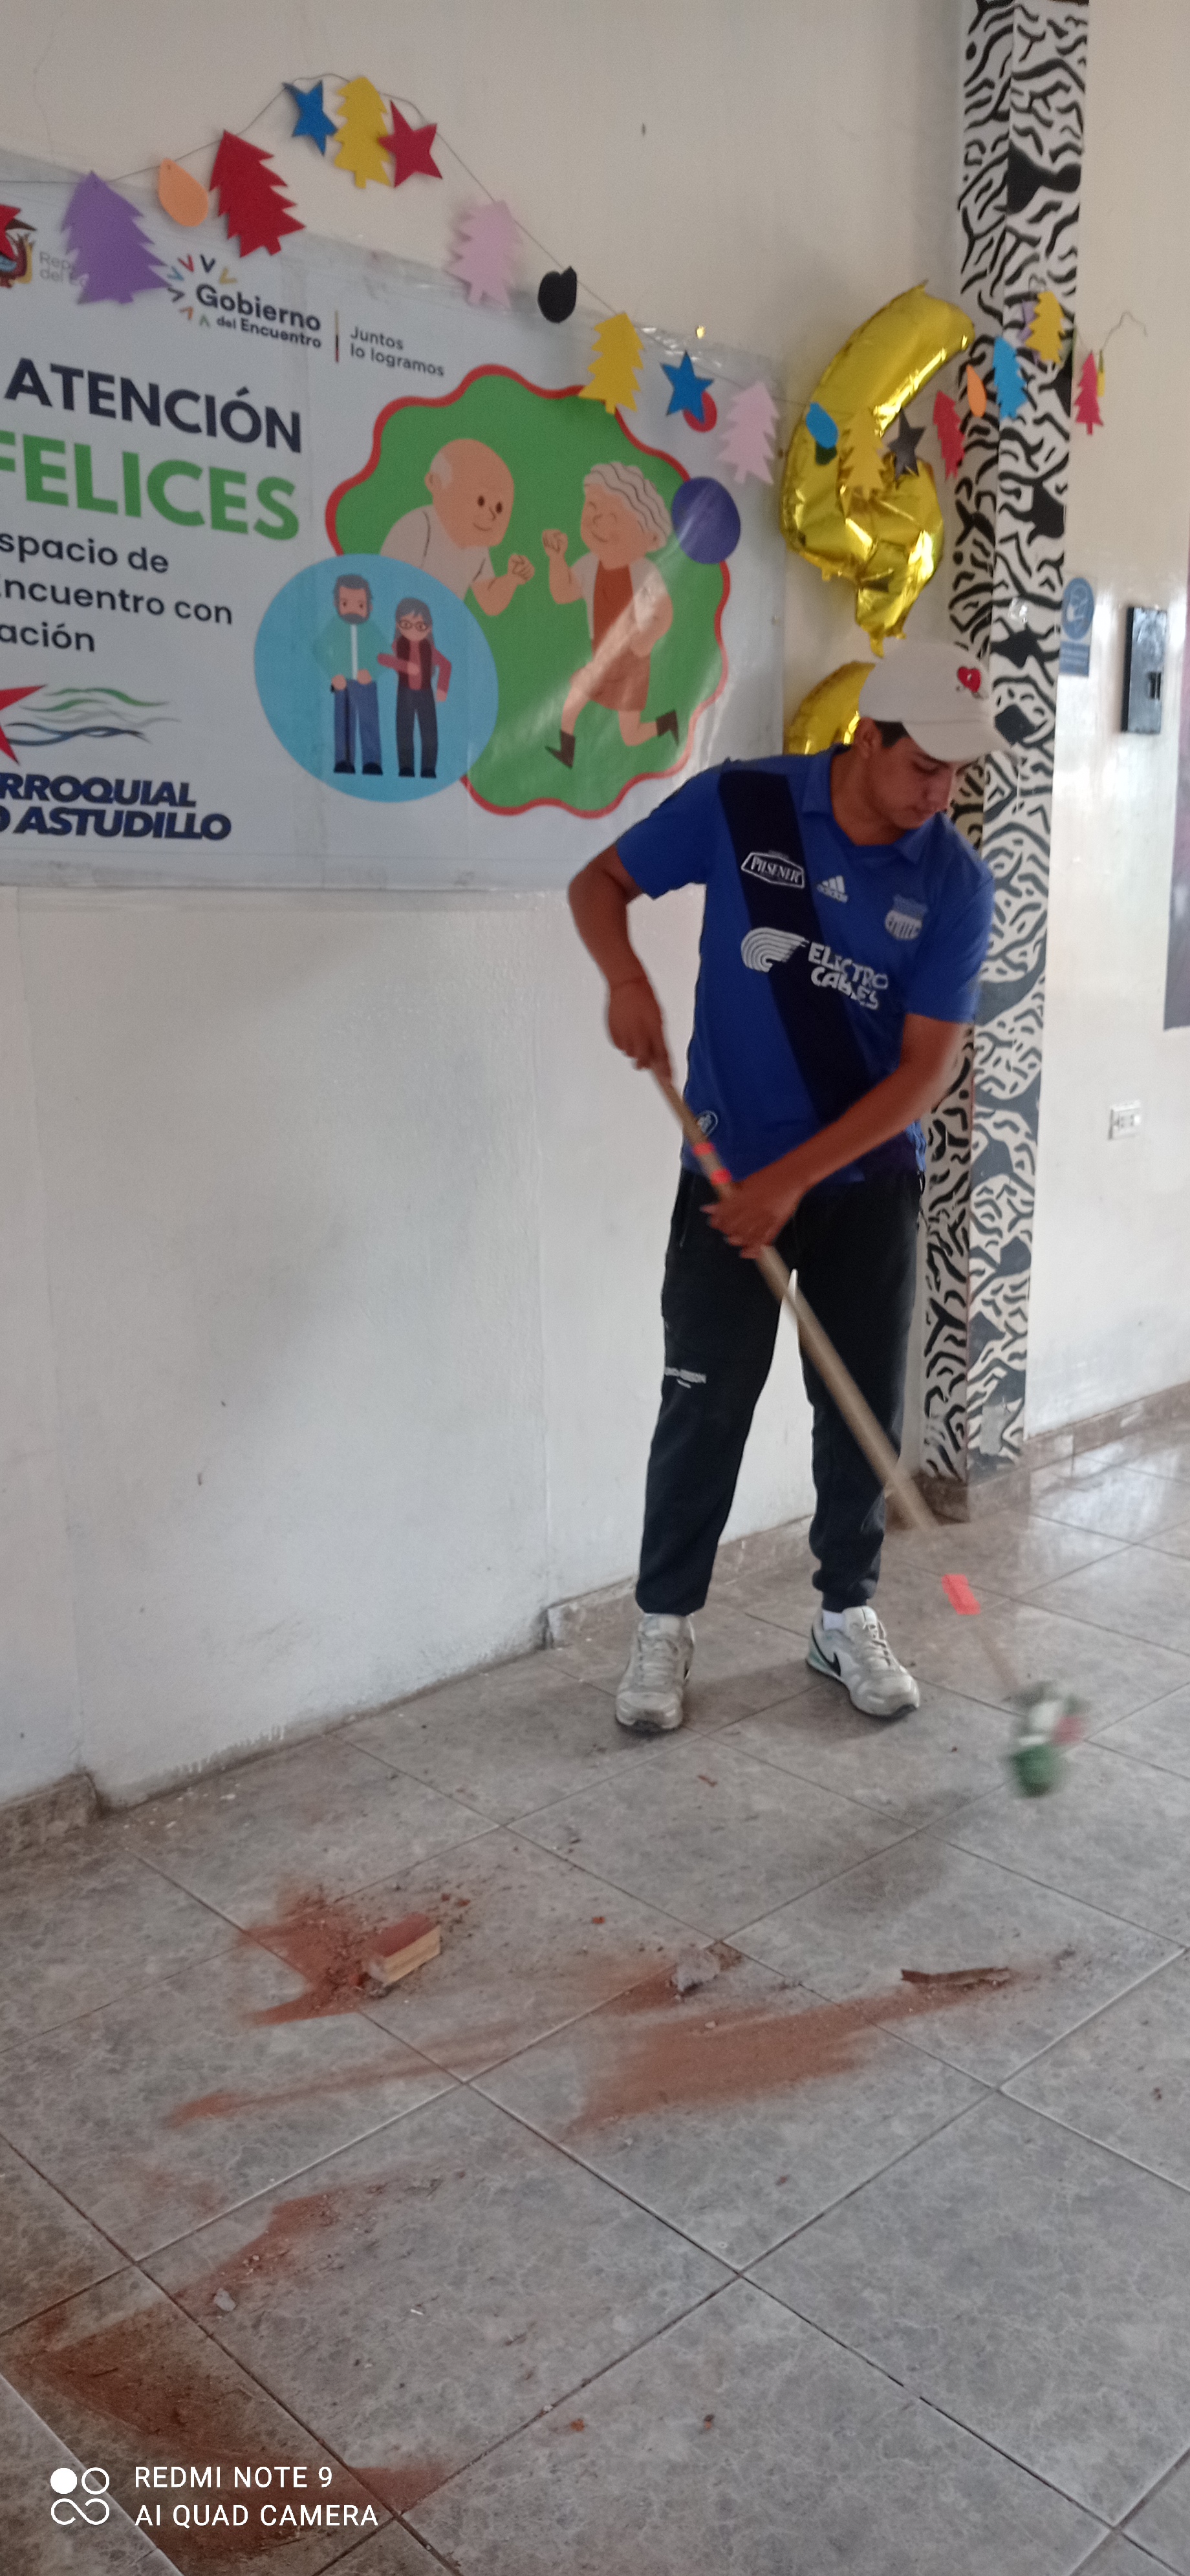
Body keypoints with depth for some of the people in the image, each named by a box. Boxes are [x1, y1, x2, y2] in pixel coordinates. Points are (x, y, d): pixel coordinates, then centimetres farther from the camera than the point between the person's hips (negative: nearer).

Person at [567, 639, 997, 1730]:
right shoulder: (740, 803, -11)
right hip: (729, 1169, -1)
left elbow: (928, 1066, -14)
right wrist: (626, 977, -20)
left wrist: (793, 1179, -21)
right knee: (705, 1403, 0)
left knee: (863, 1406, 8)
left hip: (870, 1181, 1)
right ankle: (664, 1623, 18)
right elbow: (600, 882, 1)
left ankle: (848, 1614, 28)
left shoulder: (957, 884, -10)